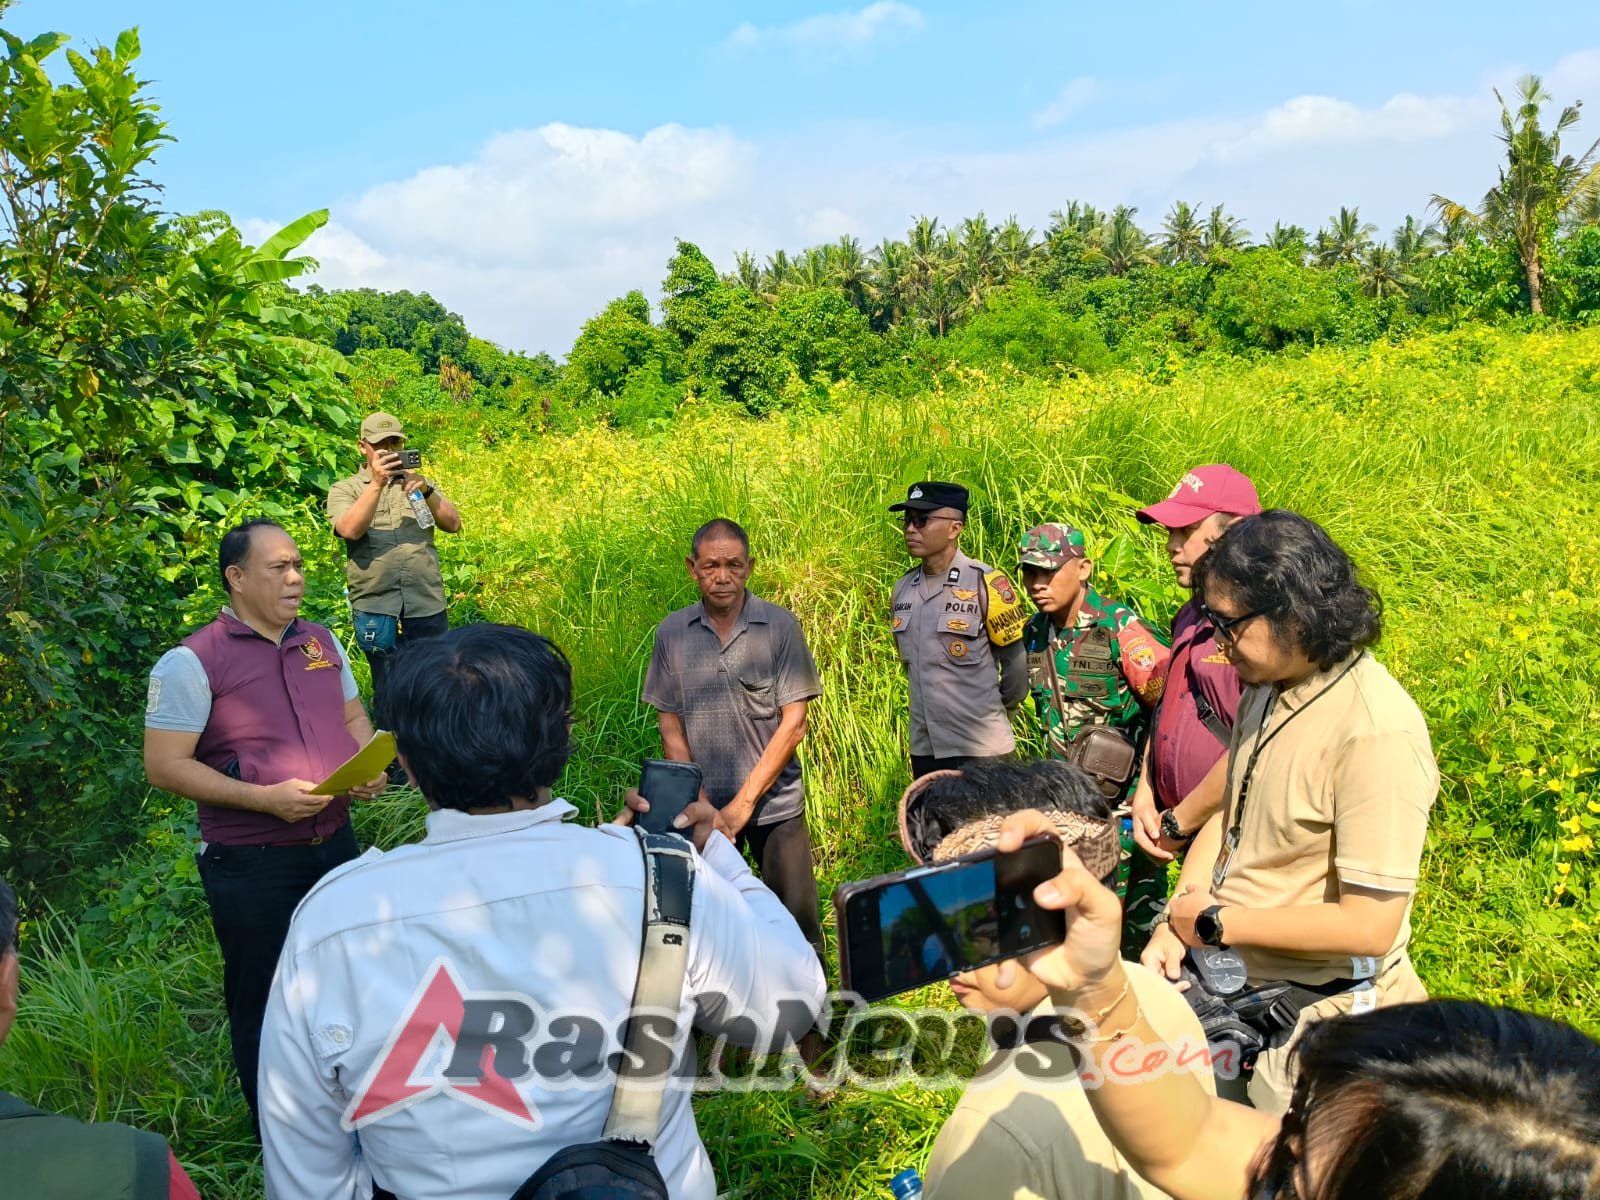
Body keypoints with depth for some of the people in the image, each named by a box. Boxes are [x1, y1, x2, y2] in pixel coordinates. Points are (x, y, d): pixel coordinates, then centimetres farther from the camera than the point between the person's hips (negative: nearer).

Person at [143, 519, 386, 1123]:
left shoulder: (320, 642, 7)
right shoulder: (193, 661, -12)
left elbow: (354, 717, 18)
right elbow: (165, 766, -14)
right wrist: (265, 797, -23)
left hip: (335, 842, 6)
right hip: (251, 864, -6)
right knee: (264, 1001, 9)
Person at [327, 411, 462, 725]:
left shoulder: (420, 484, 15)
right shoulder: (344, 489, 8)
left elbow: (453, 524, 2)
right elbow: (351, 530, -11)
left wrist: (425, 490, -14)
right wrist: (377, 483, -18)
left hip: (428, 604, 2)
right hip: (375, 608, -2)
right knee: (388, 690, 4)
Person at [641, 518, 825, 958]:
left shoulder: (780, 626, -6)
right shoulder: (672, 632, 0)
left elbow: (793, 723, -7)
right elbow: (670, 727, 3)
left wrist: (742, 805, -11)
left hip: (775, 805, -1)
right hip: (704, 809, 2)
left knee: (796, 921, 5)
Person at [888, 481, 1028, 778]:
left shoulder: (986, 584, -12)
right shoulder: (903, 589, 6)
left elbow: (1018, 663, -6)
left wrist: (992, 711, 6)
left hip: (980, 749, -6)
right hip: (925, 749, 6)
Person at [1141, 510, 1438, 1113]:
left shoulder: (1377, 733, -26)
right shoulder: (1267, 684, -1)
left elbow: (1368, 925, -26)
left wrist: (1214, 922, -18)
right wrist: (1172, 927, -3)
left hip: (1318, 1017, -7)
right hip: (1235, 981, 7)